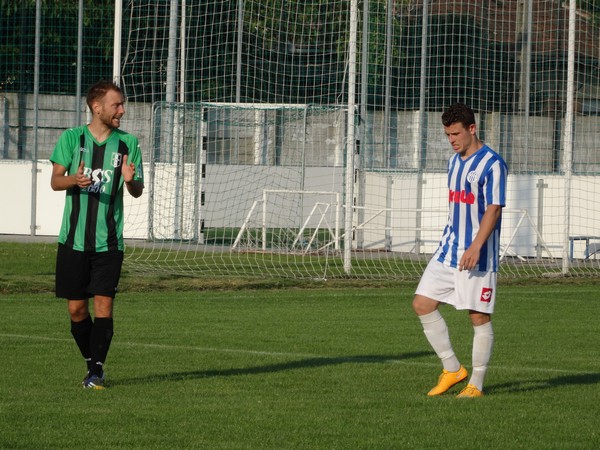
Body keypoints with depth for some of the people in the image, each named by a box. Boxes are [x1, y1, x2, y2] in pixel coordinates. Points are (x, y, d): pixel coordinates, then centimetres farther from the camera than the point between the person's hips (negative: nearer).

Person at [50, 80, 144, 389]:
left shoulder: (128, 143, 4)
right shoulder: (72, 138, 2)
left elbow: (137, 192, 7)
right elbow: (55, 180, 2)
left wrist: (130, 180, -17)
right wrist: (74, 180, -20)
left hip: (109, 242, 0)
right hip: (74, 239, 0)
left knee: (104, 305, -8)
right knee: (76, 308, 3)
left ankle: (96, 371, -3)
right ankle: (92, 362, 22)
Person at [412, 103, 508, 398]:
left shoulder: (492, 164, -11)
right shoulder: (454, 161, 14)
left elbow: (494, 209, -17)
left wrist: (475, 247, -25)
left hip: (478, 255, -8)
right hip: (449, 250, 8)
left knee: (479, 316, -2)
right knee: (422, 304, 1)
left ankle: (476, 384, 7)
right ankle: (452, 370, 11)